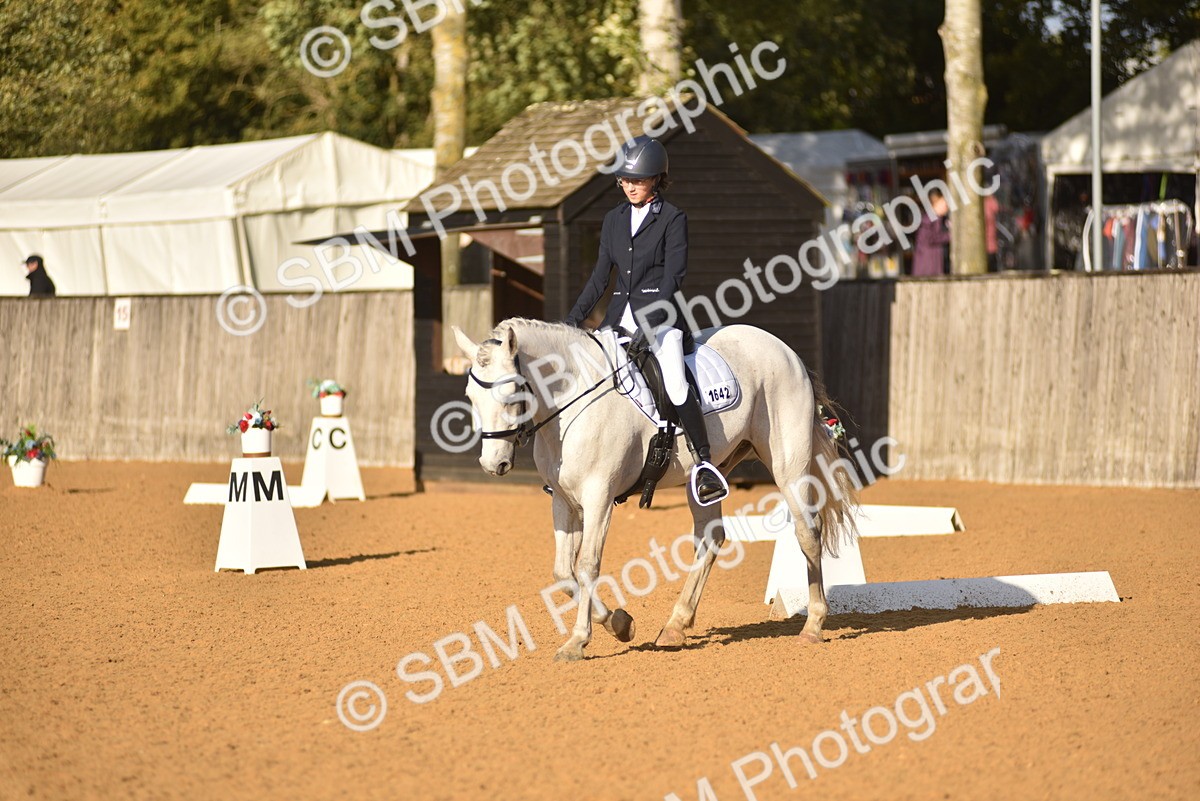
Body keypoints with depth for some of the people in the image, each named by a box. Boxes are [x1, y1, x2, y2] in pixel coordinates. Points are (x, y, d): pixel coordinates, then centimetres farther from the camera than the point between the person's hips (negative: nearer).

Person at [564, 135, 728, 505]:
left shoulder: (672, 218, -4)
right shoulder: (614, 220, 13)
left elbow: (673, 275, -11)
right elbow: (600, 274, 16)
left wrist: (650, 321, -22)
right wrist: (574, 318, 7)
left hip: (659, 313, -6)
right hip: (620, 314, 6)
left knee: (675, 384, -24)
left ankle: (703, 461, -17)